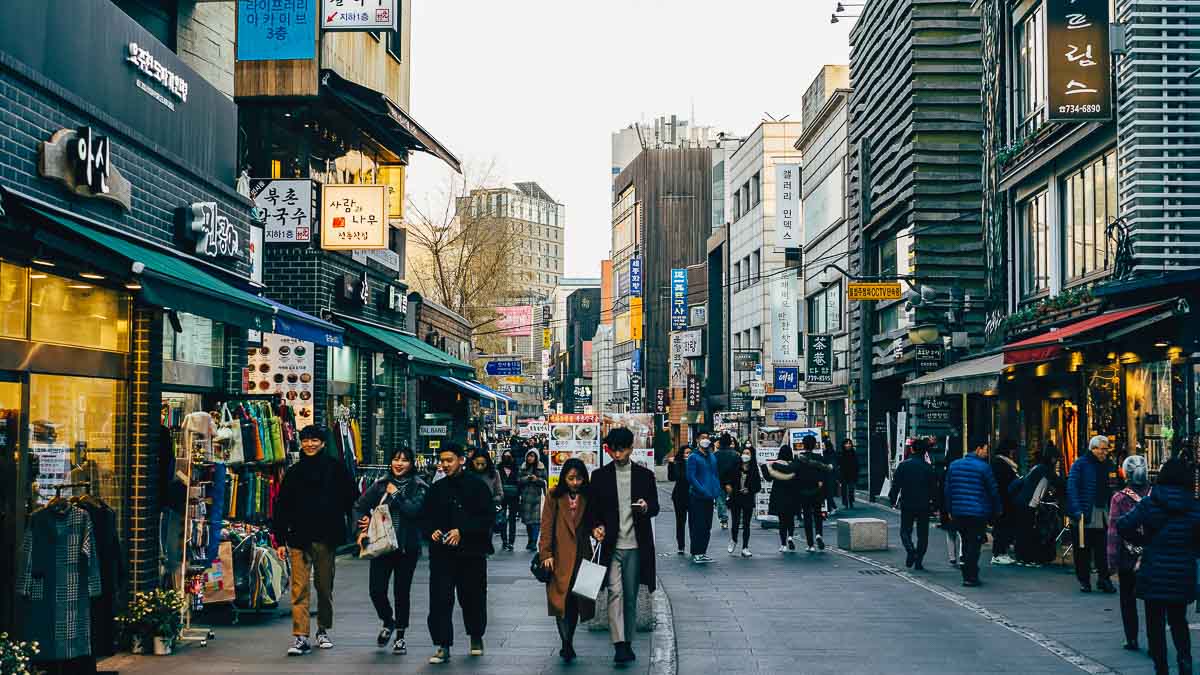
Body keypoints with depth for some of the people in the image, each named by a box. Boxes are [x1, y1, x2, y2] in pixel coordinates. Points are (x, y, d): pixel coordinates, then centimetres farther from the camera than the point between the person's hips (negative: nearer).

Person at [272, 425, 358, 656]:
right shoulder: (293, 472, 7)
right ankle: (300, 637, -8)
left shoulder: (335, 468, 1)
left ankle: (323, 630, 27)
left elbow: (351, 498, 3)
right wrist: (280, 540, 4)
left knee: (325, 587, 11)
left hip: (326, 538, -1)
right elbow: (281, 507, 8)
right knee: (299, 589, -7)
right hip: (300, 538, 1)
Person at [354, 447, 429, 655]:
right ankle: (388, 622, 27)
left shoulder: (419, 487, -2)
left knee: (401, 592, 4)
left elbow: (413, 510, -18)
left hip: (406, 547, -2)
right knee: (376, 590, -2)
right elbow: (359, 506, 10)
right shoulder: (381, 484, 7)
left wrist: (396, 494, -11)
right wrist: (363, 529, -2)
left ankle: (400, 636, 18)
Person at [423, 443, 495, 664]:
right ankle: (442, 646, -3)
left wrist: (462, 531, -15)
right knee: (439, 599, -7)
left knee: (473, 597, 10)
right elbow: (427, 516, 18)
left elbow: (489, 516, -8)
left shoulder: (477, 485, -3)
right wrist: (432, 531, -4)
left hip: (471, 551, -3)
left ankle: (476, 637, 32)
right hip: (441, 552, 3)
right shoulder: (436, 489, 10)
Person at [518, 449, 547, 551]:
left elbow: (544, 481, 2)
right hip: (526, 496, 3)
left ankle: (534, 542, -10)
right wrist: (527, 478, -13)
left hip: (537, 496, -3)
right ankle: (530, 541, 20)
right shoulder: (523, 467, 9)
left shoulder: (541, 467, 2)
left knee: (536, 519, -9)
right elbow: (519, 480, 4)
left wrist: (537, 479, -15)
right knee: (527, 519, 7)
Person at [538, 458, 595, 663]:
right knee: (561, 598, -11)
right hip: (560, 556, -3)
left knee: (576, 600, 4)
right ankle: (566, 644, -11)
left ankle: (568, 644, 17)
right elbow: (547, 526, -2)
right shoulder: (554, 497, 1)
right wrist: (546, 553, -9)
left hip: (581, 556, 3)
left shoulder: (587, 497, 8)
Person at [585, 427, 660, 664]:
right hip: (611, 545, -1)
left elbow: (655, 508, 7)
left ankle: (628, 642, 19)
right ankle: (619, 645, -18)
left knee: (631, 596, 8)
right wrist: (594, 527, -13)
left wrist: (646, 507, -16)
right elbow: (592, 508, 7)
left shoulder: (645, 475, 7)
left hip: (636, 546, 1)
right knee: (615, 592, -13)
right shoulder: (600, 476, 5)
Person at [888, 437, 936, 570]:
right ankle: (918, 561, 6)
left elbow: (896, 484, -2)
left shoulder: (903, 465, -4)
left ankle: (911, 550, -14)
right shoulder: (929, 467, -4)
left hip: (906, 504, 0)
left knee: (905, 530, 12)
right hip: (924, 506, 0)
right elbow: (934, 488, -1)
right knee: (922, 534, 9)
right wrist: (933, 504, 7)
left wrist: (893, 500, 7)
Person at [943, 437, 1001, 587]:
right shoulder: (983, 467, -9)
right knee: (974, 545, -2)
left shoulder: (954, 465, 8)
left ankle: (967, 574, 22)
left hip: (958, 512, 5)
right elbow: (993, 491, -4)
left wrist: (950, 510, 18)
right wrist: (997, 510, 9)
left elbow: (948, 489, 12)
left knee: (966, 543, 17)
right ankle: (970, 577, -4)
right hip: (978, 513, -5)